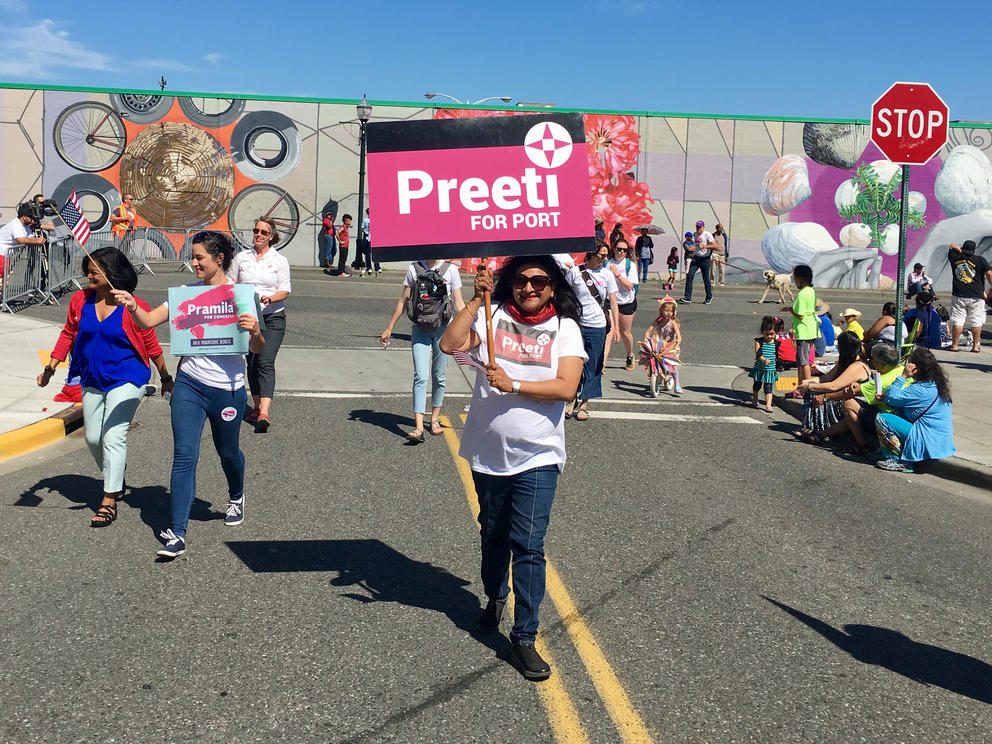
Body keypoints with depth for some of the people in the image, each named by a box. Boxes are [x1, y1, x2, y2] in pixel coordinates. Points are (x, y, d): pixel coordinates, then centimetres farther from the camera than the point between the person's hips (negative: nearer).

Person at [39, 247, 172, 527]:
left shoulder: (133, 307, -12)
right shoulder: (81, 300, 1)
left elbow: (151, 344, -3)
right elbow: (68, 334, 11)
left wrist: (166, 378, 5)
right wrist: (50, 368, 5)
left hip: (126, 380, -6)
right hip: (93, 380, 6)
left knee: (113, 436, -11)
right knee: (93, 438, 12)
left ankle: (109, 500, -4)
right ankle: (115, 478, 38)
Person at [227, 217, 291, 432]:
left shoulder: (280, 260, 3)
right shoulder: (241, 258, 9)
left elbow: (285, 291, -1)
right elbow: (230, 284, 15)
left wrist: (270, 299, -20)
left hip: (272, 317, -3)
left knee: (266, 363, -15)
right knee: (251, 363, 9)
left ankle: (264, 413, -24)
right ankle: (256, 407, 23)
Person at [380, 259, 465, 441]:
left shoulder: (451, 270, 2)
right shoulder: (414, 269, 4)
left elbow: (458, 303, 2)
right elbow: (403, 300, 10)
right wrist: (389, 328, 11)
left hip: (442, 329, 0)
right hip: (420, 330, 0)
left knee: (439, 377, 9)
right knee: (420, 377, -8)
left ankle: (435, 419, 25)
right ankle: (418, 427, -13)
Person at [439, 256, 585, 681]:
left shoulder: (564, 328, -3)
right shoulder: (492, 316, -1)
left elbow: (566, 388, -14)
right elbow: (450, 344, -15)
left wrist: (513, 385, -19)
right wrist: (476, 300, -16)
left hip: (537, 458, -2)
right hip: (488, 452, 2)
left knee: (528, 546, -7)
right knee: (493, 535, 21)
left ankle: (524, 638, 2)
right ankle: (495, 598, 47)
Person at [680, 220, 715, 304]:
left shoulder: (707, 235, -6)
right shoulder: (695, 235, 13)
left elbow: (715, 245, -13)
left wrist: (704, 246, -21)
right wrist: (689, 248, 0)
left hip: (705, 259, -5)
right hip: (695, 258, 5)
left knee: (706, 278, 2)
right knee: (690, 276, -9)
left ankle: (709, 297, 21)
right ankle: (688, 298, -8)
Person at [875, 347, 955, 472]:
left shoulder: (921, 389, -21)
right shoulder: (934, 384, 10)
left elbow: (891, 398, -19)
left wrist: (904, 376, -12)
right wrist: (884, 397, 1)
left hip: (928, 442, -10)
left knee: (881, 418, -11)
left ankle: (902, 462, -7)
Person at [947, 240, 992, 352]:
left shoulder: (955, 258, 3)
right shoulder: (980, 260, -4)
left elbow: (953, 246, 22)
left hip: (958, 296, 1)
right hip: (977, 297, -1)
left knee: (957, 321, 1)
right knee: (976, 322, 4)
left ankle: (954, 345, 2)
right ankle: (975, 346, 6)